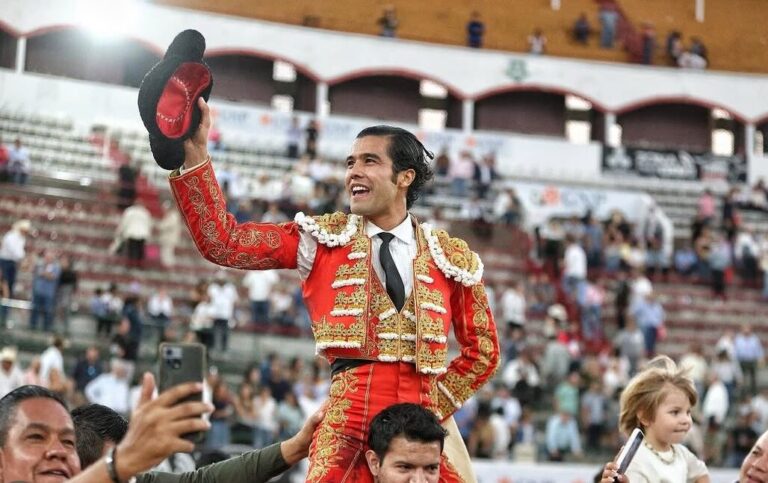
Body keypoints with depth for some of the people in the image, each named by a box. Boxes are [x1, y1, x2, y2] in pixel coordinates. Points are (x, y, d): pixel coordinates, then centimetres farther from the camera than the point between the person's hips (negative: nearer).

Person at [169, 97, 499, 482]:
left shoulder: (451, 257, 11)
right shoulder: (323, 239, 9)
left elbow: (483, 350, 18)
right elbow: (223, 243, -1)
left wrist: (437, 405, 5)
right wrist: (193, 153, -9)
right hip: (349, 414, -1)